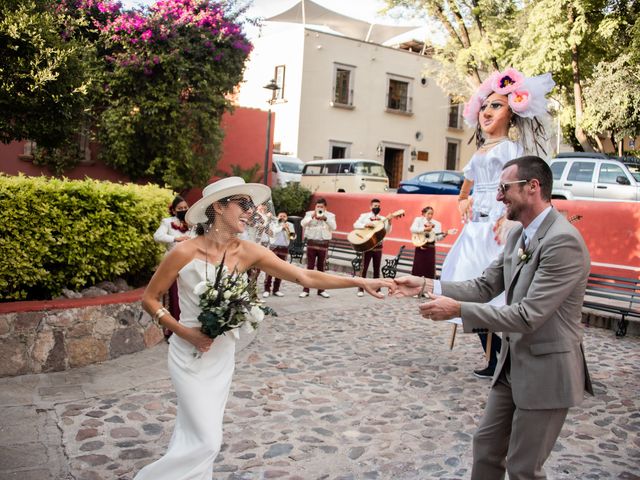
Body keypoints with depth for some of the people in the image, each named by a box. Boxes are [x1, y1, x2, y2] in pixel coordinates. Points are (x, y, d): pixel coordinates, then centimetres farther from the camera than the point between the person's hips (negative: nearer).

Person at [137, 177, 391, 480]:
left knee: (192, 435, 18)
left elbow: (306, 277, -14)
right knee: (206, 441, -2)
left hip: (222, 356, 5)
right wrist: (184, 332, -19)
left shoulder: (247, 252, -9)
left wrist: (360, 282, -20)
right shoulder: (184, 253, -19)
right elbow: (149, 299, -7)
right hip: (190, 357, -4)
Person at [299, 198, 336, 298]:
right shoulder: (309, 213, 7)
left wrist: (325, 218, -22)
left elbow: (334, 227, -9)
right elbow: (303, 223, -9)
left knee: (321, 267, 6)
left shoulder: (330, 215, 7)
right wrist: (312, 216, -22)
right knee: (309, 267, -1)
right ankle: (306, 290, 1)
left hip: (324, 243, 1)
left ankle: (321, 290, 14)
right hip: (311, 242, -1)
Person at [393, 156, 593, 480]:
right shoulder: (517, 235, 5)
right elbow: (484, 287, 6)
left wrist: (458, 310, -23)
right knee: (486, 445, 20)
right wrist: (426, 285, -4)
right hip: (513, 364, 8)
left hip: (546, 371, -8)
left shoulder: (564, 241, -24)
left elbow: (527, 316, -27)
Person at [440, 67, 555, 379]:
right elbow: (464, 191, 32)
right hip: (475, 230, 8)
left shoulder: (510, 148, -2)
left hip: (498, 231, -8)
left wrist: (508, 217, -26)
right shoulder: (478, 155, 22)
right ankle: (492, 362, 17)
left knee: (495, 295, -13)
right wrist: (462, 202, 12)